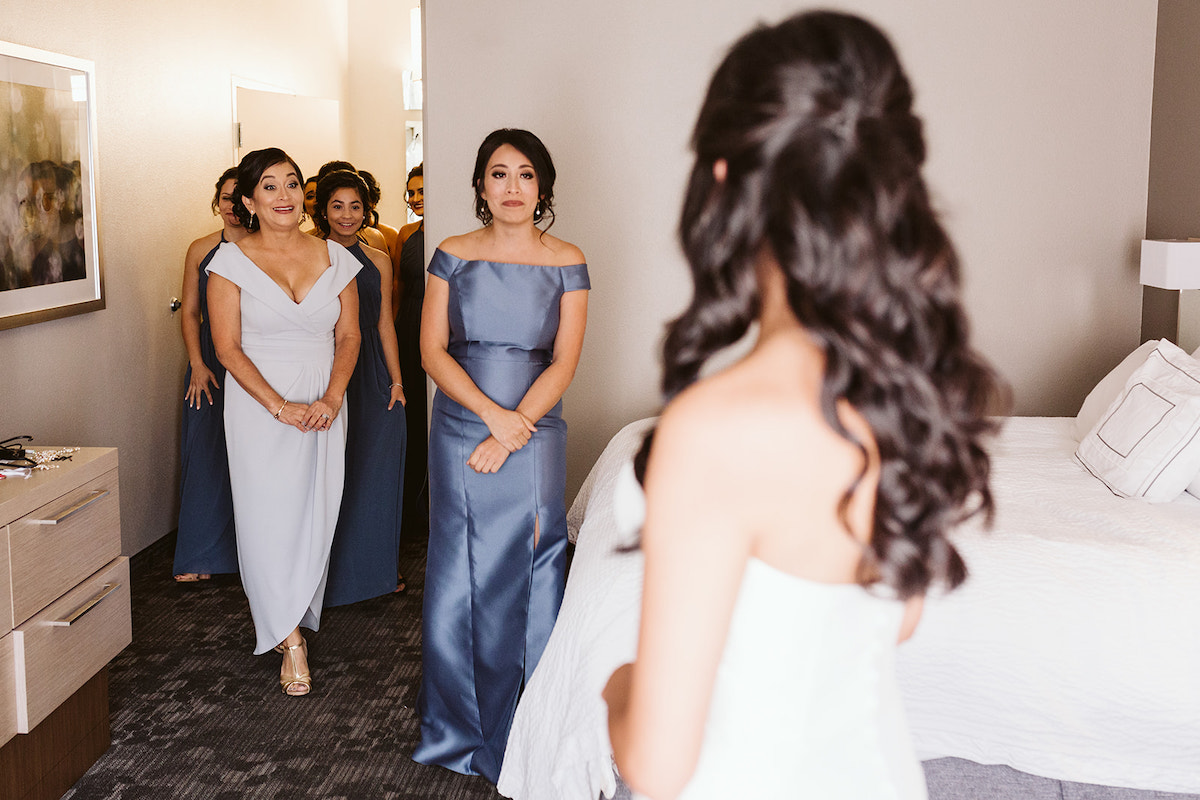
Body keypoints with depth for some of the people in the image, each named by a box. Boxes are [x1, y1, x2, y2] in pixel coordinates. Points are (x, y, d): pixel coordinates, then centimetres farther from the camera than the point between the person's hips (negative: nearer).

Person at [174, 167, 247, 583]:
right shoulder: (201, 250, 7)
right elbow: (190, 313, 9)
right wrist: (197, 365, -1)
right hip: (212, 366, 2)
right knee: (206, 453, 2)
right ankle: (201, 557, 11)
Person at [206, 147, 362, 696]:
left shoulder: (334, 258, 5)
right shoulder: (231, 261, -3)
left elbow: (349, 336, 6)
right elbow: (228, 348, -7)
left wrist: (332, 399, -9)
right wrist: (280, 407, -15)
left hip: (324, 409, 3)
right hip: (259, 407, -2)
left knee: (317, 517, 4)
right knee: (270, 517, -4)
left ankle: (290, 620, 24)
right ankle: (290, 639, 5)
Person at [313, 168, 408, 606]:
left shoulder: (378, 261, 11)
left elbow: (385, 324, 12)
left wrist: (396, 380, 6)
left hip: (373, 378, 3)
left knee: (375, 471, 7)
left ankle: (373, 569, 21)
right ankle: (334, 575, 12)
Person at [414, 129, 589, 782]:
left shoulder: (566, 262, 0)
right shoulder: (453, 256, 3)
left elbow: (563, 363, -4)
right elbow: (433, 351, -1)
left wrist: (512, 432, -12)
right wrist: (491, 412, -14)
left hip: (534, 433, -1)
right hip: (459, 430, 1)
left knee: (524, 575, 1)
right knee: (458, 574, 7)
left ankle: (521, 733, 15)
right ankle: (457, 723, 24)